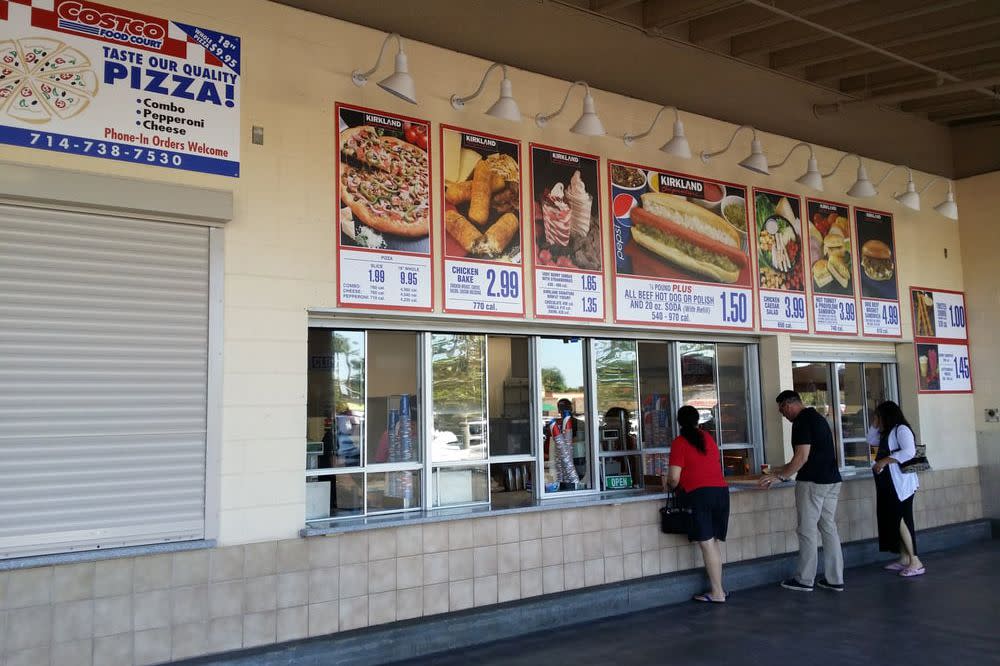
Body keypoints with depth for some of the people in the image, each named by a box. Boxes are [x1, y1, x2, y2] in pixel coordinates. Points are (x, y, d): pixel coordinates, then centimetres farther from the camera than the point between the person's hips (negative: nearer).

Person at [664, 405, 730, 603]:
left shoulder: (679, 442, -2)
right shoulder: (708, 438, 15)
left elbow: (674, 477, -7)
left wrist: (669, 486, 15)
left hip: (699, 494, -6)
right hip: (721, 490, 6)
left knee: (707, 544, -3)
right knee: (713, 542, 13)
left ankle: (717, 593, 0)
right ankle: (718, 588, 17)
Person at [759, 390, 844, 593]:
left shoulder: (802, 422, -13)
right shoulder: (817, 417, 17)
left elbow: (802, 457, -18)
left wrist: (780, 476, -9)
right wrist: (782, 470, 25)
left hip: (812, 482, -9)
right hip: (832, 480, 9)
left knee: (807, 530, 0)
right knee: (829, 528, 11)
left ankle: (804, 580, 7)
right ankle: (835, 579, 14)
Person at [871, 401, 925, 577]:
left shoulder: (901, 429, -11)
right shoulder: (887, 433, 17)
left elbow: (909, 451, -24)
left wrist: (884, 461, -23)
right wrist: (877, 425, 15)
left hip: (900, 483, -9)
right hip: (889, 484, 9)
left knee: (901, 520, -11)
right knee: (895, 521, 9)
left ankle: (916, 562, -9)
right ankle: (904, 559, 14)